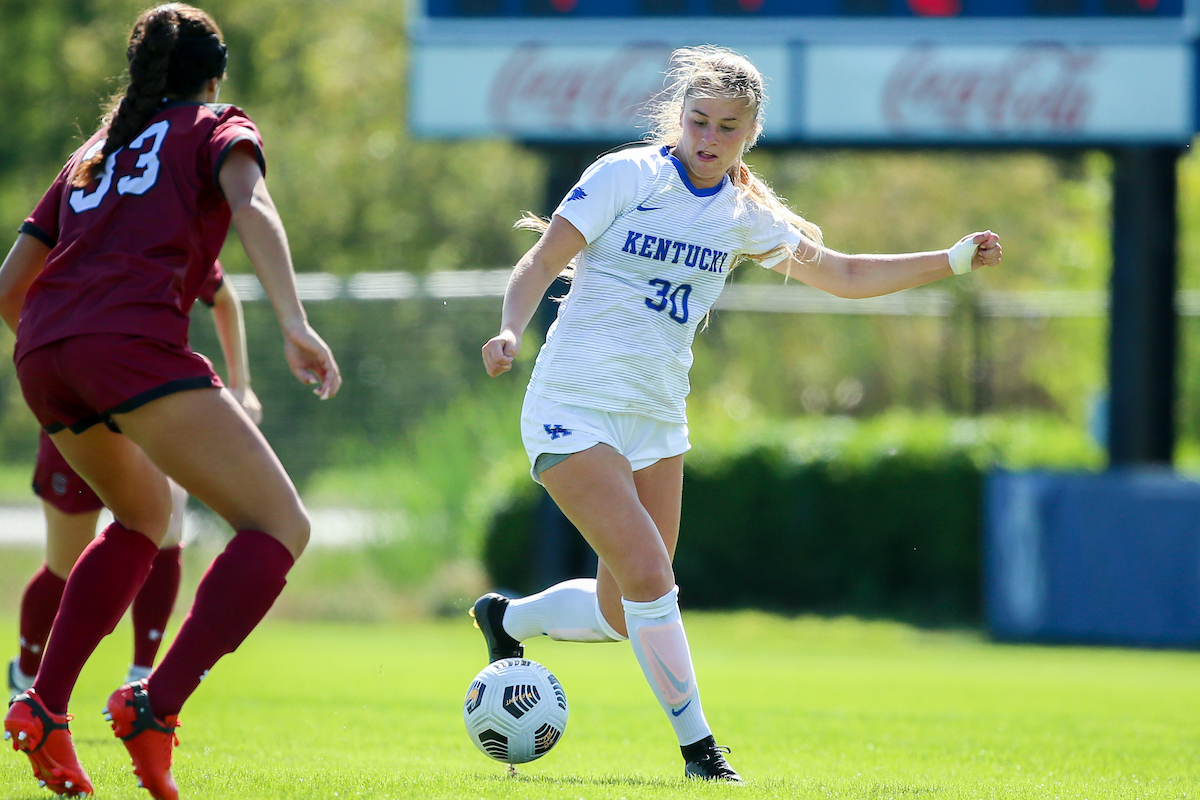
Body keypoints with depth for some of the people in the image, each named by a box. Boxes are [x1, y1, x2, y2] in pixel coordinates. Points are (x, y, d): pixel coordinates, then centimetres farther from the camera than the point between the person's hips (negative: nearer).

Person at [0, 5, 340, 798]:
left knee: (145, 513, 31)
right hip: (132, 340, -7)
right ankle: (157, 704, -22)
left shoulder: (93, 153, 32)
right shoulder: (218, 128, 17)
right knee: (280, 527, -4)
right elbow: (251, 207, -6)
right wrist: (296, 326, -18)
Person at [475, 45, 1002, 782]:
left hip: (657, 418, 6)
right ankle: (697, 746, -6)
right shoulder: (627, 175, -9)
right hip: (575, 409, -6)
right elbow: (541, 264, -10)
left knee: (622, 616, 7)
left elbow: (844, 276, 15)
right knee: (648, 574, -19)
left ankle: (507, 618, 35)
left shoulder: (742, 215, 7)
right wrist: (512, 331, -29)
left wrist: (953, 260, 7)